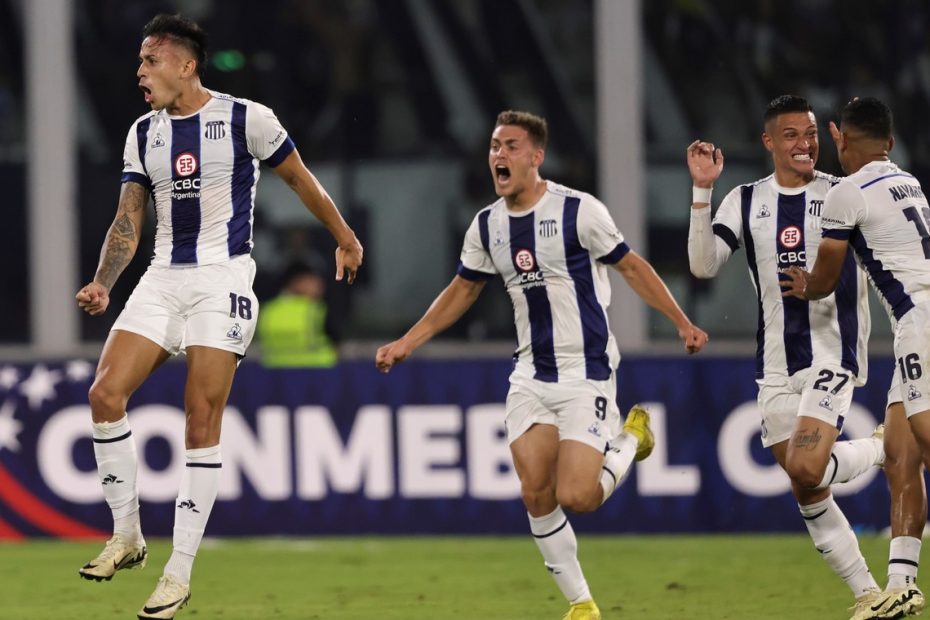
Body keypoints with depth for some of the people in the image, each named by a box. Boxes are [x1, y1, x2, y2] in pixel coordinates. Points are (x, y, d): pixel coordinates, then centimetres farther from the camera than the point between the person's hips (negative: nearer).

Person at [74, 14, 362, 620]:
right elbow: (128, 219, 9)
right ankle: (127, 535, 3)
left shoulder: (245, 118, -5)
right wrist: (103, 284, -6)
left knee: (202, 418, -8)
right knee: (105, 393, -11)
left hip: (223, 279, -5)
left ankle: (181, 571, -4)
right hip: (163, 278, 5)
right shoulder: (143, 134, 10)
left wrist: (345, 239, 17)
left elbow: (301, 180, 8)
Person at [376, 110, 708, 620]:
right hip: (531, 376, 5)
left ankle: (630, 439, 16)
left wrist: (682, 323, -8)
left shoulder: (579, 210, -12)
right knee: (535, 494, -5)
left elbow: (631, 267, -3)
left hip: (586, 371, -5)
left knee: (575, 497, -15)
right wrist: (407, 342, 15)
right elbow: (463, 290, 19)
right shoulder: (486, 225, 5)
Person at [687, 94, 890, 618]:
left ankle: (885, 450, 7)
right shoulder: (746, 201, 6)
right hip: (777, 366, 4)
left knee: (805, 470, -22)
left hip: (832, 353, -4)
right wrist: (703, 190, -12)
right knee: (806, 493, 4)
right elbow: (704, 265, -6)